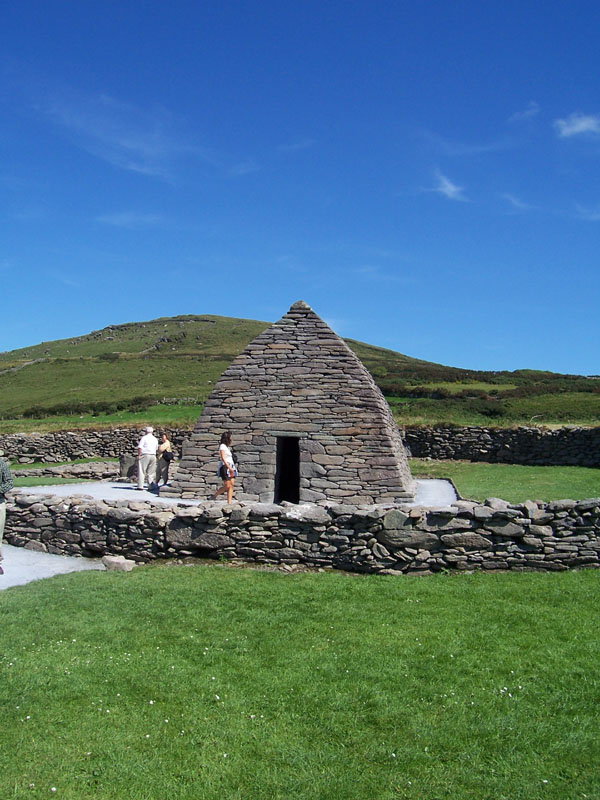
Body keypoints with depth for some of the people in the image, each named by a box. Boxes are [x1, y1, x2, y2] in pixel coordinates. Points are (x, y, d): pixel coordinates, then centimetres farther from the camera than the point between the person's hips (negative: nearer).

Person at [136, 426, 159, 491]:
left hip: (145, 455, -5)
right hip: (153, 456, 5)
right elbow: (156, 448, 17)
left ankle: (140, 486, -4)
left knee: (142, 471, -1)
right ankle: (151, 486, 4)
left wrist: (139, 455, -8)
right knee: (151, 472, 10)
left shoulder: (144, 438, -4)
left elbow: (140, 447, -11)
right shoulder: (155, 439, 13)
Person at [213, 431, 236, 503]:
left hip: (230, 467, 8)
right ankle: (214, 496, 6)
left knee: (231, 485, -2)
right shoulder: (222, 446, -7)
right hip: (225, 467, -8)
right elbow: (223, 458, -15)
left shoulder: (227, 446, 19)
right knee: (227, 486, -10)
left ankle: (229, 502, -4)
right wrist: (229, 467, -22)